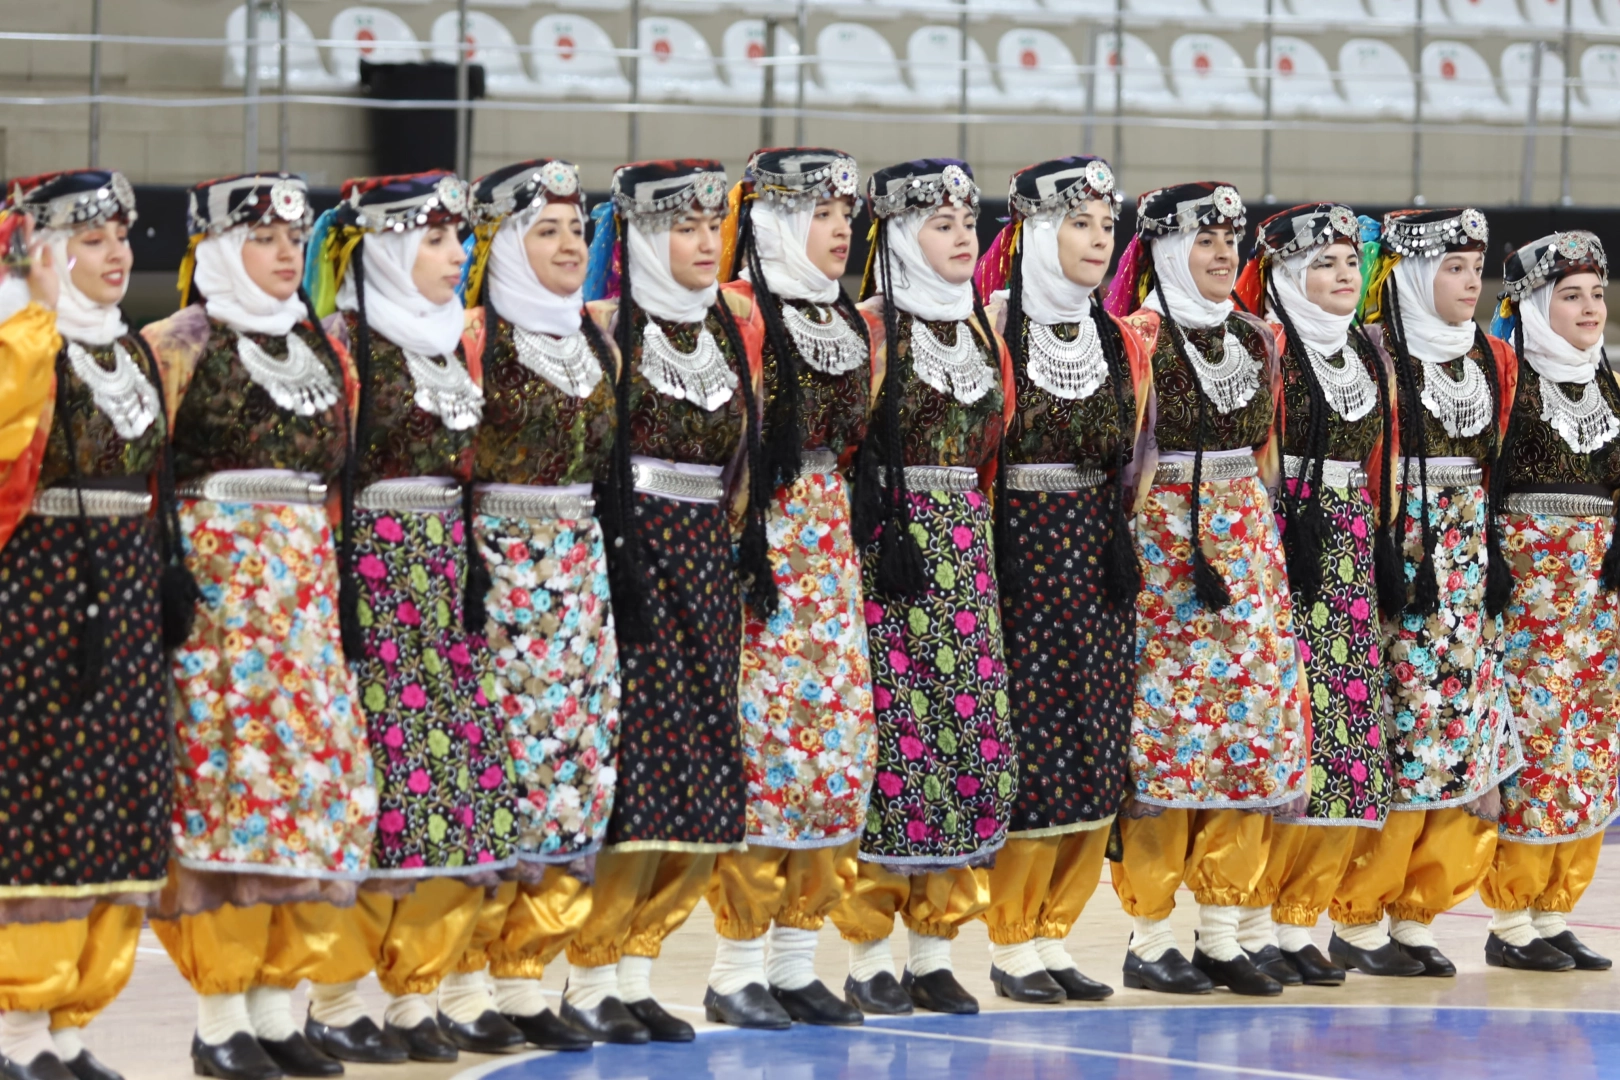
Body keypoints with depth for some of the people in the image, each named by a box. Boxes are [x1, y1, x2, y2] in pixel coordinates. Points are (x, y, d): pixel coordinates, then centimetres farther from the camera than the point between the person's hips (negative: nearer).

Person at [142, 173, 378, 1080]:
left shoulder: (317, 344, 16)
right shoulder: (182, 343, -4)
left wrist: (326, 565, 15)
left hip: (306, 584, 6)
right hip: (216, 580, -6)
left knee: (315, 771, 3)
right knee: (224, 772, -8)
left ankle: (279, 1007, 9)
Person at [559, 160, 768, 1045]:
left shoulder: (730, 329, 13)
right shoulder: (606, 328, -6)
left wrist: (746, 551, 11)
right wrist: (610, 565, -15)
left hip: (707, 567, 7)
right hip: (629, 562, -7)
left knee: (701, 780, 3)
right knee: (634, 765, -11)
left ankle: (633, 965, 12)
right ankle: (587, 978, -3)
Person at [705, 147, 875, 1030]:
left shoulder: (849, 321, 15)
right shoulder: (739, 312, -8)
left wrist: (857, 544, 18)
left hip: (829, 550, 8)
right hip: (759, 548, -8)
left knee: (838, 737, 6)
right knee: (761, 734, -8)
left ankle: (796, 960, 12)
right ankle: (737, 969, -3)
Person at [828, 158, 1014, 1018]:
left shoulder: (978, 327, 15)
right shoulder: (872, 325, -5)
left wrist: (972, 526, 13)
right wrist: (885, 544, -17)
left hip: (963, 546, 7)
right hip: (889, 540, -7)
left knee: (971, 731, 3)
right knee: (894, 729, -9)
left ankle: (933, 950, 9)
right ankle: (867, 956, -4)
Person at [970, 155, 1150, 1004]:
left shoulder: (1124, 343, 11)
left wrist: (1121, 545, 11)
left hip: (1097, 574, 5)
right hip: (1017, 564, -5)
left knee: (1092, 760, 4)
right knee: (1025, 754, -7)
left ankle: (1050, 933, 13)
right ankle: (1010, 942, 2)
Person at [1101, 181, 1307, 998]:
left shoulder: (1255, 338, 13)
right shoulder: (1141, 338, -7)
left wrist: (1252, 528, 17)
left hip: (1245, 538, 7)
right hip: (1163, 536, -7)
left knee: (1250, 718, 3)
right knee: (1165, 716, -7)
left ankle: (1221, 933, 8)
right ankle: (1149, 938, -1)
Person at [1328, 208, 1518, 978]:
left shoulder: (1492, 359, 14)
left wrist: (1496, 564, 13)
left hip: (1470, 566, 7)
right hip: (1396, 562, -7)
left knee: (1463, 736, 3)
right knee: (1395, 741, -9)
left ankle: (1414, 914, 11)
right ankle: (1356, 921, 0)